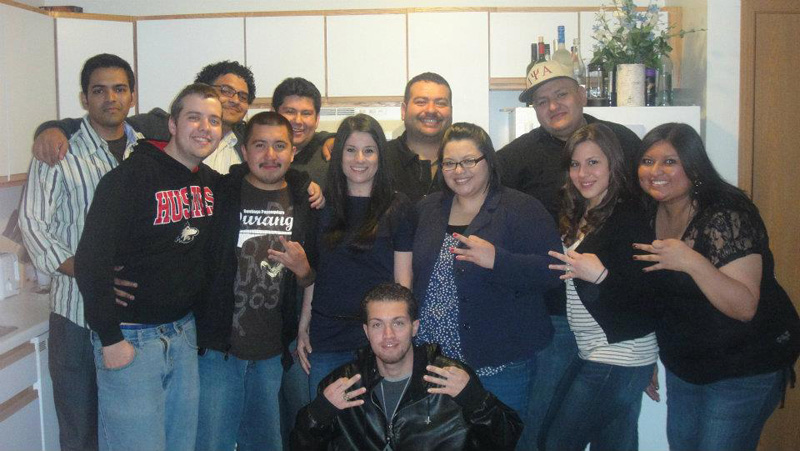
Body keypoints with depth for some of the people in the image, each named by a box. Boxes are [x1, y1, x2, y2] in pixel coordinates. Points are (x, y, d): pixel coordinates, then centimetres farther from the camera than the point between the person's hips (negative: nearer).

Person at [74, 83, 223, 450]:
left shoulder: (211, 182, 6)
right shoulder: (133, 175, -15)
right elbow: (91, 259, -18)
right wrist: (110, 338, -17)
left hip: (184, 333, 7)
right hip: (130, 338, -7)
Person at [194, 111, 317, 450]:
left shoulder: (305, 203, 5)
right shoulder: (218, 193, -4)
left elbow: (311, 286, 11)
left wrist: (302, 269, -10)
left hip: (272, 353, 3)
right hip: (217, 348, -3)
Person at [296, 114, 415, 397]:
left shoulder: (398, 208, -1)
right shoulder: (323, 206, 9)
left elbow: (403, 281, -2)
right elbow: (313, 272, 12)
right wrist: (303, 327, 10)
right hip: (325, 337, 3)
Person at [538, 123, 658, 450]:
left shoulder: (629, 217, -16)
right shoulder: (580, 216, 10)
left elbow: (648, 293, -20)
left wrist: (602, 275, -31)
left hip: (619, 358, -9)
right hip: (591, 352, 9)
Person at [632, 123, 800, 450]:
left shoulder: (727, 216, -24)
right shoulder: (650, 214, -3)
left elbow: (744, 307, -30)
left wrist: (693, 263, -42)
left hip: (744, 370, -7)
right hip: (684, 363, 7)